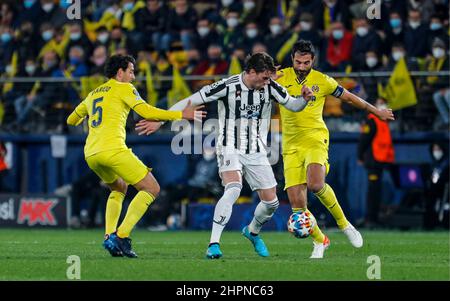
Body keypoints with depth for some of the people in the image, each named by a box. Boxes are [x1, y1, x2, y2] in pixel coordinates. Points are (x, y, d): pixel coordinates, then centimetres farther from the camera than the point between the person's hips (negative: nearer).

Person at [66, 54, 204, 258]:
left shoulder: (93, 94, 25)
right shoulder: (123, 88, 6)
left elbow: (72, 120, 35)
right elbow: (145, 111, -5)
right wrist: (181, 115, -1)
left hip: (90, 154, 8)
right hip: (113, 149, -8)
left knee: (119, 188, 32)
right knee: (151, 189, -1)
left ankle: (109, 236, 12)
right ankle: (121, 236, -14)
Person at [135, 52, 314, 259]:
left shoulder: (270, 87, -4)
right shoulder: (228, 87, -16)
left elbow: (293, 106, 9)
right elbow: (191, 101, -12)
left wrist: (304, 99, -16)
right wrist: (159, 121, -11)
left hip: (257, 153, 5)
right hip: (230, 149, -5)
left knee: (271, 202, 3)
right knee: (233, 188, -31)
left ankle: (252, 231, 37)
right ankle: (214, 244, -29)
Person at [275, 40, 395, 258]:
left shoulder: (322, 81, 2)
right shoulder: (281, 77, 3)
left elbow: (348, 97, 16)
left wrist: (377, 111, 25)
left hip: (315, 139, -2)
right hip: (291, 146, 2)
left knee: (315, 184, -30)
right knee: (296, 204, -7)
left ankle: (343, 223, -5)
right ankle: (320, 241, 17)